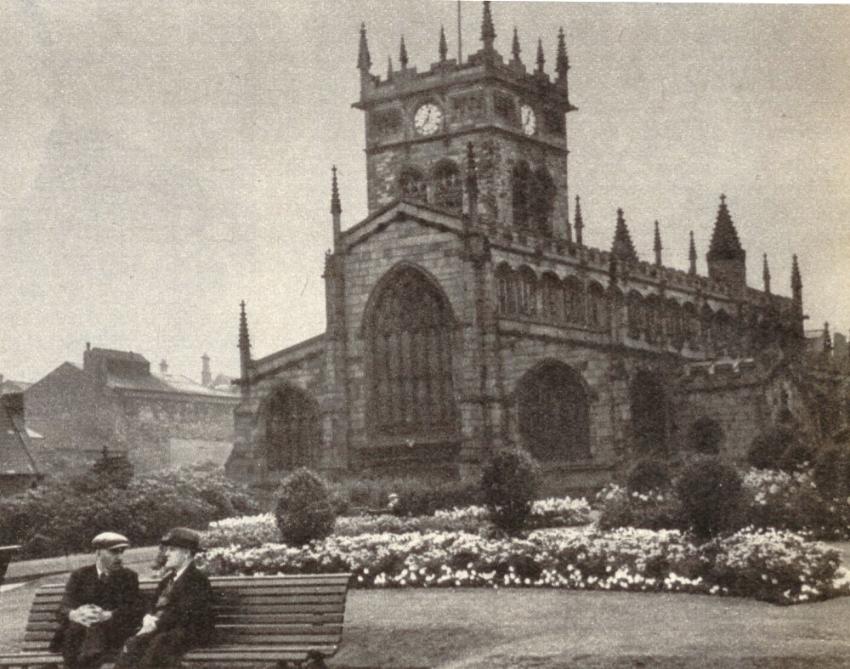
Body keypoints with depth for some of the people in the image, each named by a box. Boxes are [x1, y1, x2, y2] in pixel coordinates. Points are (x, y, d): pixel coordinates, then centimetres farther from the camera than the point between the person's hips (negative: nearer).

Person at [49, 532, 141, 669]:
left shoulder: (129, 577, 12)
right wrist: (74, 614, -26)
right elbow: (63, 610, 0)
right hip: (78, 631, 1)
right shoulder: (79, 576, 12)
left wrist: (107, 615, -22)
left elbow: (135, 611, -2)